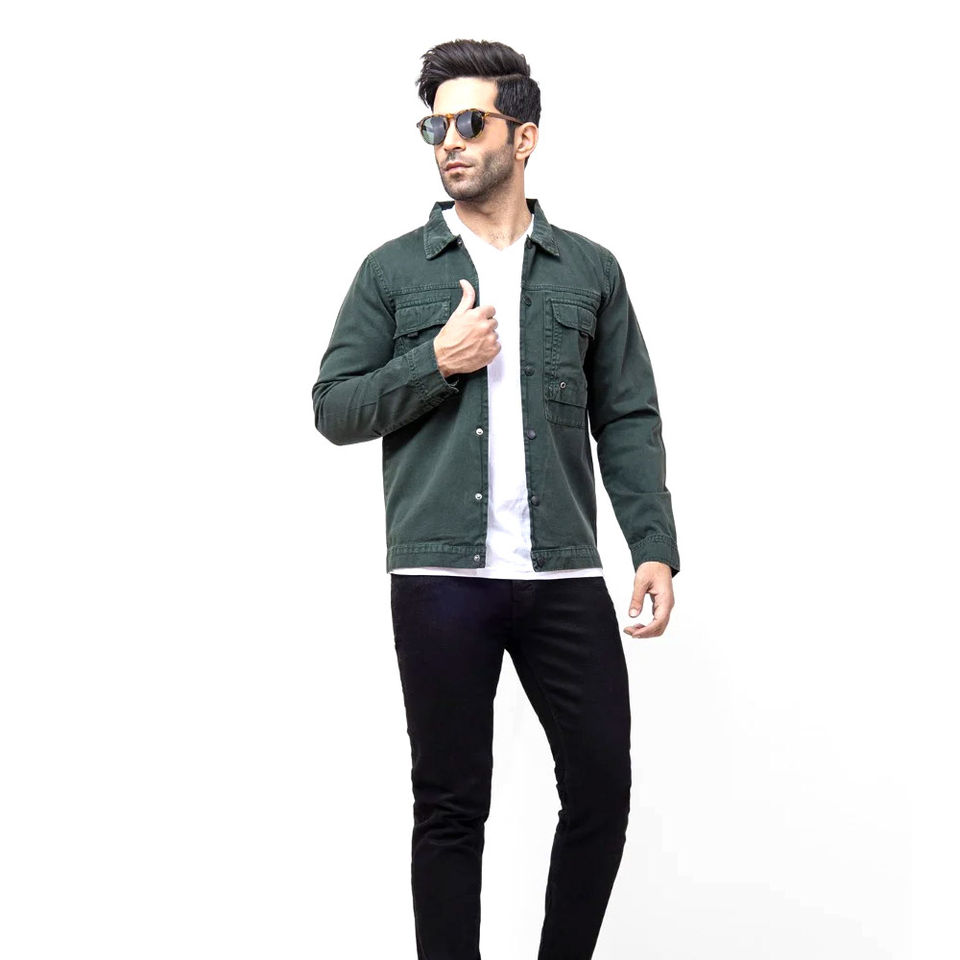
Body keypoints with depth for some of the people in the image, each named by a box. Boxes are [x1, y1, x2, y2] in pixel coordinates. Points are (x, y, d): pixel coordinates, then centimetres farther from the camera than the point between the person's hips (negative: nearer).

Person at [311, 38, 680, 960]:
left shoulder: (590, 271, 11)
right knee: (451, 805, 4)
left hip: (565, 575, 2)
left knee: (602, 787, 3)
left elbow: (628, 422, 9)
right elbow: (334, 407, 5)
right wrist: (436, 364, -9)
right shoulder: (393, 270, 8)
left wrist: (656, 547, -2)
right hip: (439, 579, -1)